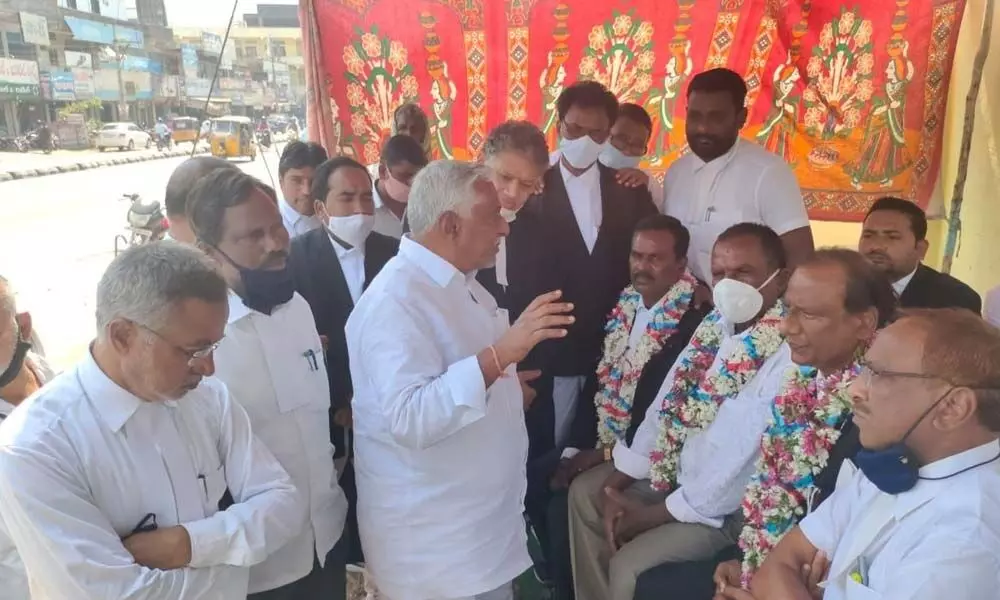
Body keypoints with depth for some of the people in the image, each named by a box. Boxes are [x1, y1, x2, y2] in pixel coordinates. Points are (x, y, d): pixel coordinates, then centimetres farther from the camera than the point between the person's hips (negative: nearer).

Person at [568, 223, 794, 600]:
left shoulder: (788, 354, -26)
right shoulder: (717, 323, 0)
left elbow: (742, 461, -25)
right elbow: (667, 402, 4)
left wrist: (654, 514, -16)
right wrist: (619, 480, 0)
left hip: (726, 506, -8)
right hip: (678, 470, 9)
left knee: (628, 565, -18)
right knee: (585, 491, 13)